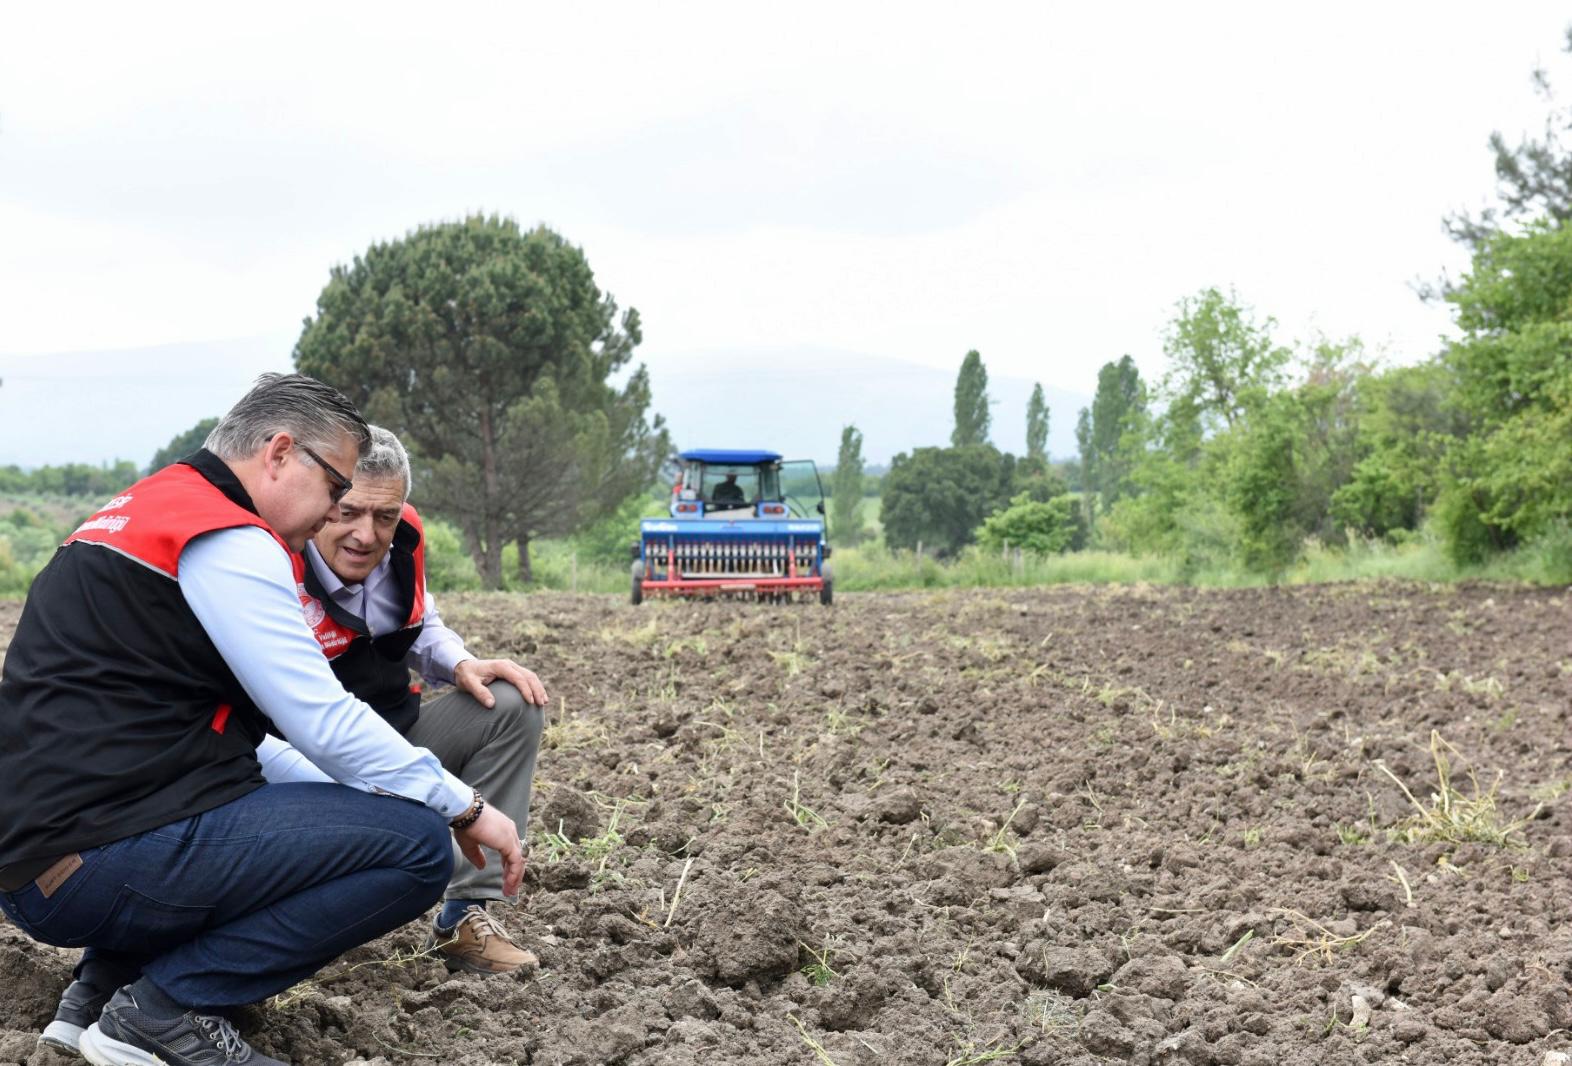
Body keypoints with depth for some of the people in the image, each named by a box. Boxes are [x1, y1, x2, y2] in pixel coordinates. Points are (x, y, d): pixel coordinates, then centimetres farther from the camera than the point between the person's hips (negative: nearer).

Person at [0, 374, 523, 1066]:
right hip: (97, 864, -10)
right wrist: (466, 808, -2)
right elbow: (323, 723, -13)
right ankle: (163, 1010, -7)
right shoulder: (226, 540, -11)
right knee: (416, 844, -12)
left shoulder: (148, 508, 21)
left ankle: (103, 986, 15)